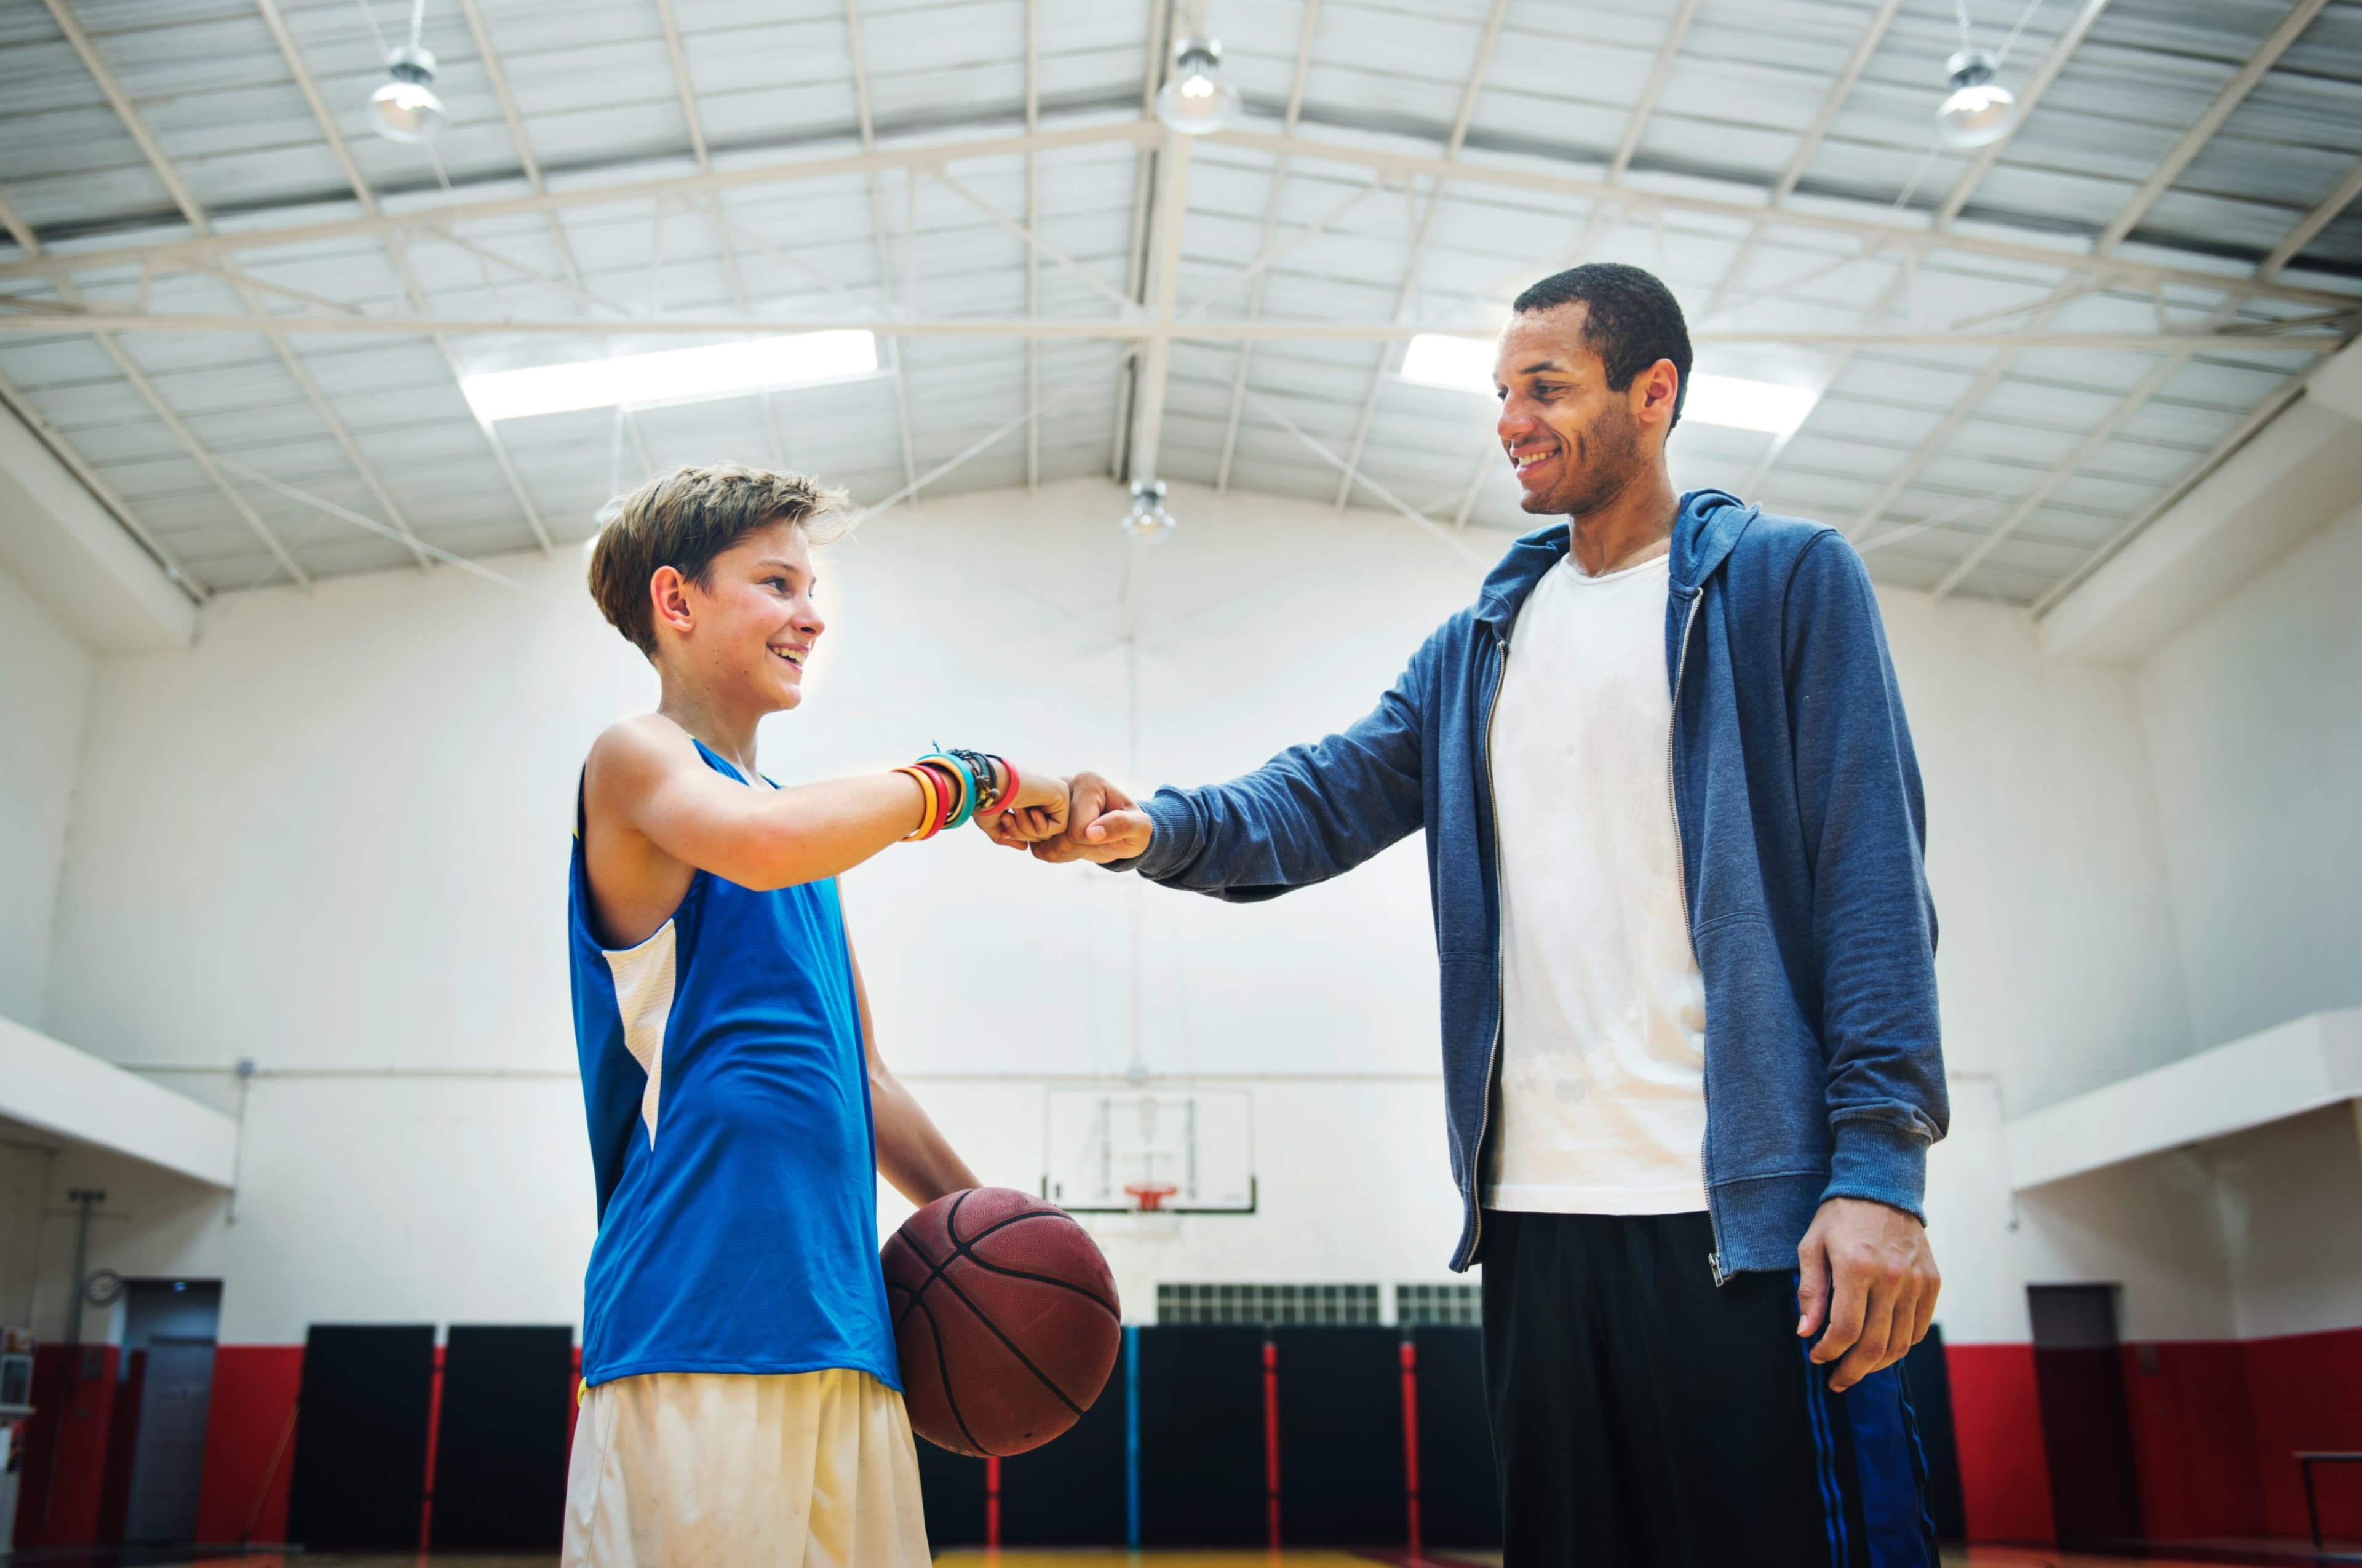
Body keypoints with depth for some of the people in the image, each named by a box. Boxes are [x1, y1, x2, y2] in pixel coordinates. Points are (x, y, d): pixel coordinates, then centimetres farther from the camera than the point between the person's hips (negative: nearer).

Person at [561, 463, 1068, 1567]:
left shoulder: (801, 828, 22)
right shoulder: (636, 756, 1)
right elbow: (761, 841, -25)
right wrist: (962, 781, -11)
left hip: (838, 1318, 8)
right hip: (696, 1309, -7)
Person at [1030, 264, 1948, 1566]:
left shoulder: (1789, 580, 2)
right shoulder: (1481, 643, 17)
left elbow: (1871, 876, -5)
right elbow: (1324, 799, 7)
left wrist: (1878, 1169, -13)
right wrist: (1155, 827, -14)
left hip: (1748, 1210, -5)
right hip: (1534, 1212, 5)